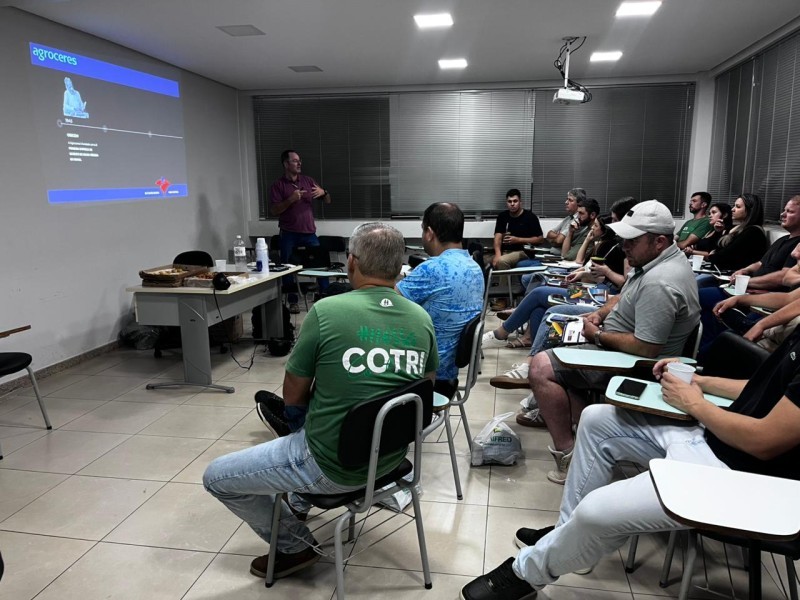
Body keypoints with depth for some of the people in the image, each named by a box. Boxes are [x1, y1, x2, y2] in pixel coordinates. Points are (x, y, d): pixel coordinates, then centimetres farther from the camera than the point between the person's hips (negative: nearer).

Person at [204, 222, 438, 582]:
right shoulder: (422, 319, -5)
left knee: (216, 477, 12)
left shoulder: (326, 311, -19)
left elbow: (293, 397, -7)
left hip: (333, 464, -7)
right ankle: (299, 494, 41)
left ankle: (296, 545, 18)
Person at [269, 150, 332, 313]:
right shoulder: (278, 185, 0)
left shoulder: (308, 180, 10)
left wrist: (323, 192, -10)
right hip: (289, 234, -2)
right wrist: (291, 199, -21)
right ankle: (293, 301, 15)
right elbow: (274, 211, -8)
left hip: (309, 232, 2)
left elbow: (328, 201, 12)